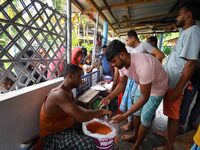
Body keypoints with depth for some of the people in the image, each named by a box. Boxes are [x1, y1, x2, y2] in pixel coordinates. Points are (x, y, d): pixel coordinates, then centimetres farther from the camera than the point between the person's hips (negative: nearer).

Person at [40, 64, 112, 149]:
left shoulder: (68, 91, 1)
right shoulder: (60, 94, -31)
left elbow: (76, 108, 11)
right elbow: (81, 117, -36)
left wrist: (93, 112, -5)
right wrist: (101, 112, -20)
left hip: (67, 125, 10)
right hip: (53, 134, -9)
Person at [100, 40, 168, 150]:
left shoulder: (143, 65, -42)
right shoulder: (122, 64, -18)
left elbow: (145, 97, -34)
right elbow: (122, 84, -3)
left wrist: (124, 116, -35)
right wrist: (109, 97, -17)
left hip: (157, 87, -7)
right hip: (143, 85, 7)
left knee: (145, 118, 0)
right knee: (137, 112, 16)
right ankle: (135, 135, 41)